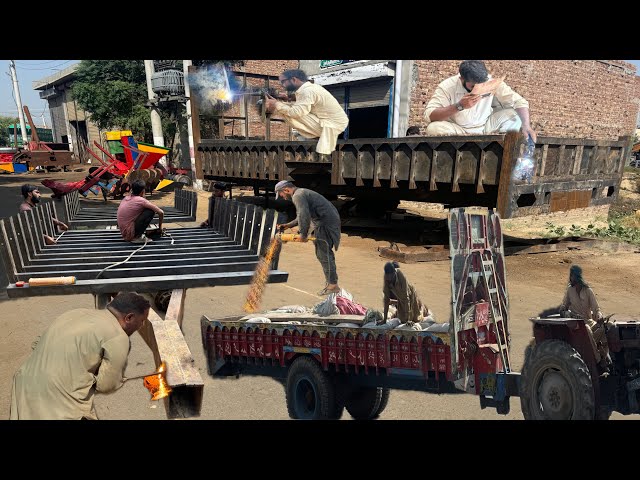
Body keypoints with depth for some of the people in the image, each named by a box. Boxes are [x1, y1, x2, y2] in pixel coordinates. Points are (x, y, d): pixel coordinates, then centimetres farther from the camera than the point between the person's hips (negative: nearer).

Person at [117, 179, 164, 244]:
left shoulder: (126, 198, 9)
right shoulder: (141, 200, -11)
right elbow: (161, 212, -7)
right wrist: (160, 227, 9)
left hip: (124, 233, 8)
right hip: (130, 234, -8)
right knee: (150, 211, -8)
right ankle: (137, 237, -9)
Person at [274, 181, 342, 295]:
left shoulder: (298, 196, -11)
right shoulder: (303, 193, 23)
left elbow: (304, 216, -24)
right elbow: (302, 217, 29)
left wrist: (303, 235, -15)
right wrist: (287, 225, 24)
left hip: (326, 223, -10)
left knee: (323, 254, -6)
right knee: (323, 253, 15)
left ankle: (333, 285, -2)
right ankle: (330, 282, 21)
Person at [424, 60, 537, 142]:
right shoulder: (447, 87, -20)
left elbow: (519, 101, -11)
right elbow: (429, 115, -30)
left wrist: (526, 125, -29)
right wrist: (459, 106, -38)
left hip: (487, 127, 3)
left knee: (514, 115, -18)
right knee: (433, 128, -32)